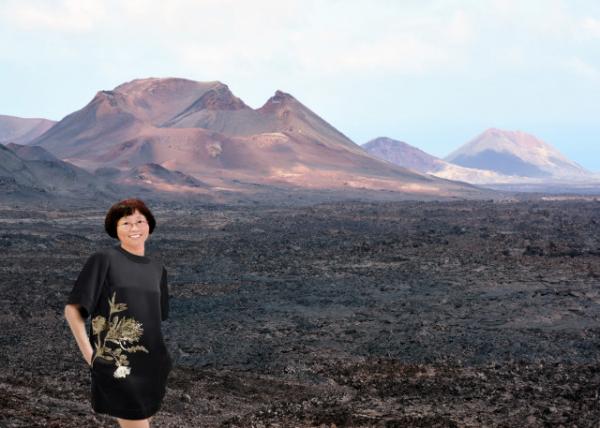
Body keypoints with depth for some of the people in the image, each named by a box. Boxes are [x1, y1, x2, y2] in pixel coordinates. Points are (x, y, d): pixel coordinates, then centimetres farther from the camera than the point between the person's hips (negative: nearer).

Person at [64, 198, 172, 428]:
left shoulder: (157, 269, 11)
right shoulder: (104, 259, -7)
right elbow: (72, 309, -6)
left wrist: (159, 358, 11)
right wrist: (88, 352, -11)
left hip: (151, 365, 6)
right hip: (117, 365, -6)